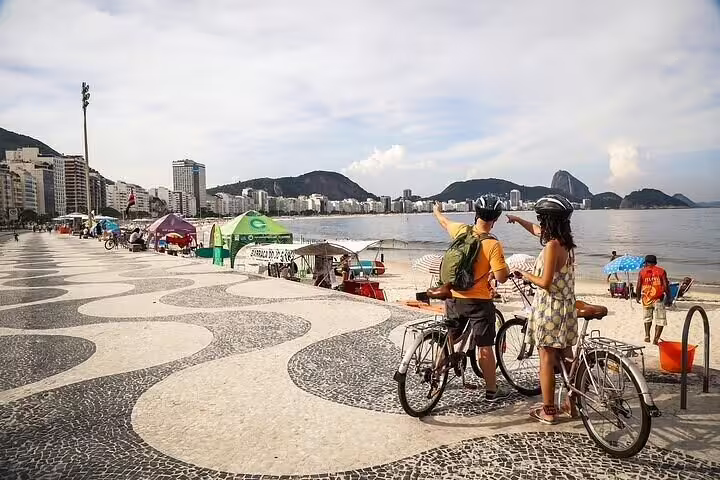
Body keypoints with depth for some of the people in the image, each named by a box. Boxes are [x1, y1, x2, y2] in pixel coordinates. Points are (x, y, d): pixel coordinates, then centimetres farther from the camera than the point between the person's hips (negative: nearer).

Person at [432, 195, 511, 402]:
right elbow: (501, 277, -19)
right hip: (479, 302, -5)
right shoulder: (493, 245, -19)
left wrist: (436, 211, 39)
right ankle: (492, 390, 17)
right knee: (484, 347, 6)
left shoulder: (461, 230, -5)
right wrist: (507, 268, 3)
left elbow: (445, 222, 17)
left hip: (454, 298, 5)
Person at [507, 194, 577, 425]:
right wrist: (517, 219, 35)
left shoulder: (552, 245, -20)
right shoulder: (566, 242, 7)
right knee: (567, 357, 16)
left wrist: (525, 275, -5)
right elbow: (538, 231, 26)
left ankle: (548, 411, 9)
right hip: (567, 307, 8)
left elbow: (545, 282, -22)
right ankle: (573, 403, 27)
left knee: (547, 360, 1)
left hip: (549, 308, -8)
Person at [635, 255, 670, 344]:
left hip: (646, 299, 2)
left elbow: (638, 286, -2)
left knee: (647, 318, 22)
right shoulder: (661, 271, 1)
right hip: (658, 299, -2)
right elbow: (666, 285, -5)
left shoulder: (642, 272, 2)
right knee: (660, 320, 6)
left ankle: (647, 336, 24)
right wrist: (668, 296, 7)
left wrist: (638, 296, 12)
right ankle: (656, 339, -2)